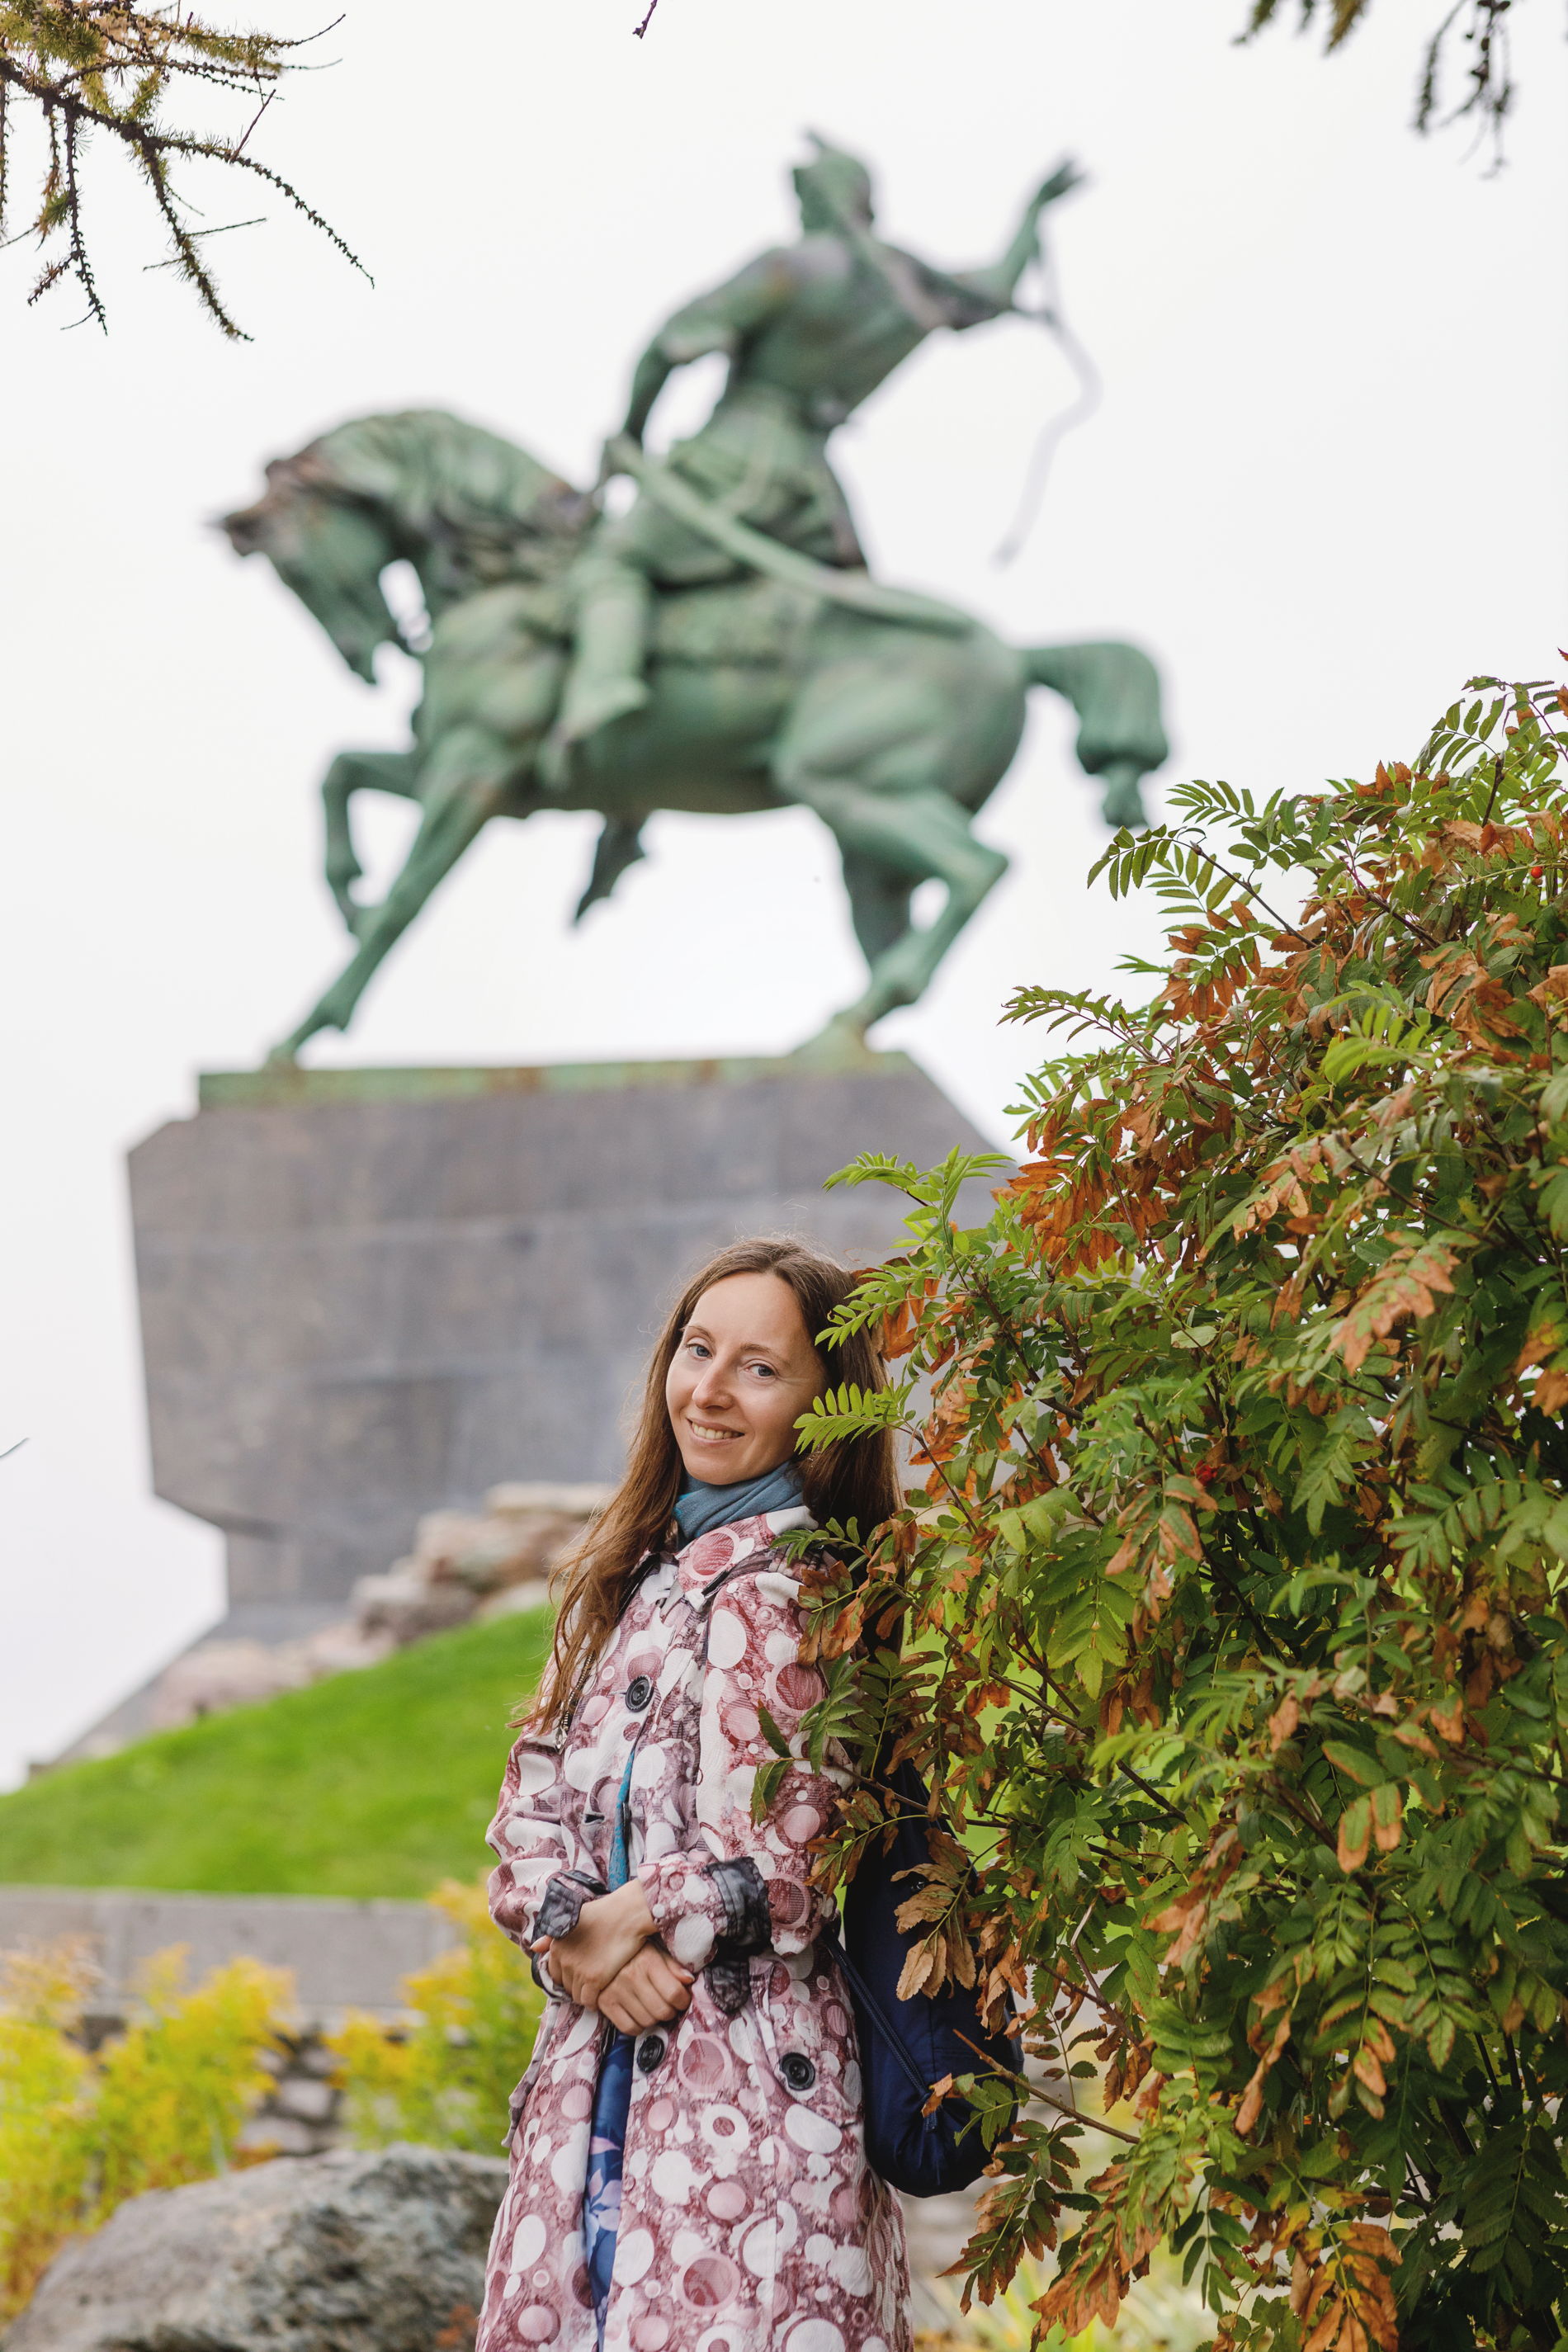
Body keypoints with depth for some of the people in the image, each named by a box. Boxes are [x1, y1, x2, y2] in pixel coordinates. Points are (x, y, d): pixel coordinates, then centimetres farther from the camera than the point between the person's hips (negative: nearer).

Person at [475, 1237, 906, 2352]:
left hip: (738, 2087, -7)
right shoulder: (635, 1571, 14)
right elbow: (533, 1812, 11)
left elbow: (777, 1872, -14)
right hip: (603, 2075, 7)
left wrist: (624, 1922, -2)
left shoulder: (780, 1591, -10)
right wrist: (574, 1939, -8)